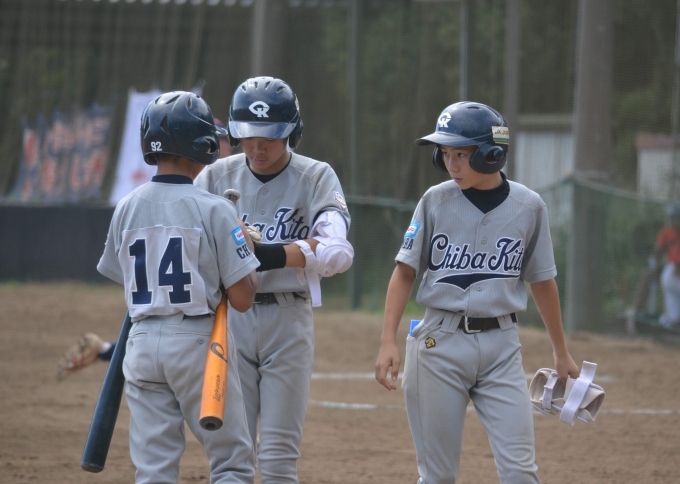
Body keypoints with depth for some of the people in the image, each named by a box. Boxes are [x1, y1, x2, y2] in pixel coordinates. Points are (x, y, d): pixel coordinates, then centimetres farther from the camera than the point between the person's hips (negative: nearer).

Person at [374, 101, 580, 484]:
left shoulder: (528, 207, 0)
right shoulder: (436, 202, -1)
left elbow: (542, 280, 11)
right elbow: (406, 272, 3)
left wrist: (562, 352, 16)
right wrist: (389, 343, -7)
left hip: (501, 345, 0)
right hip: (441, 343, 0)